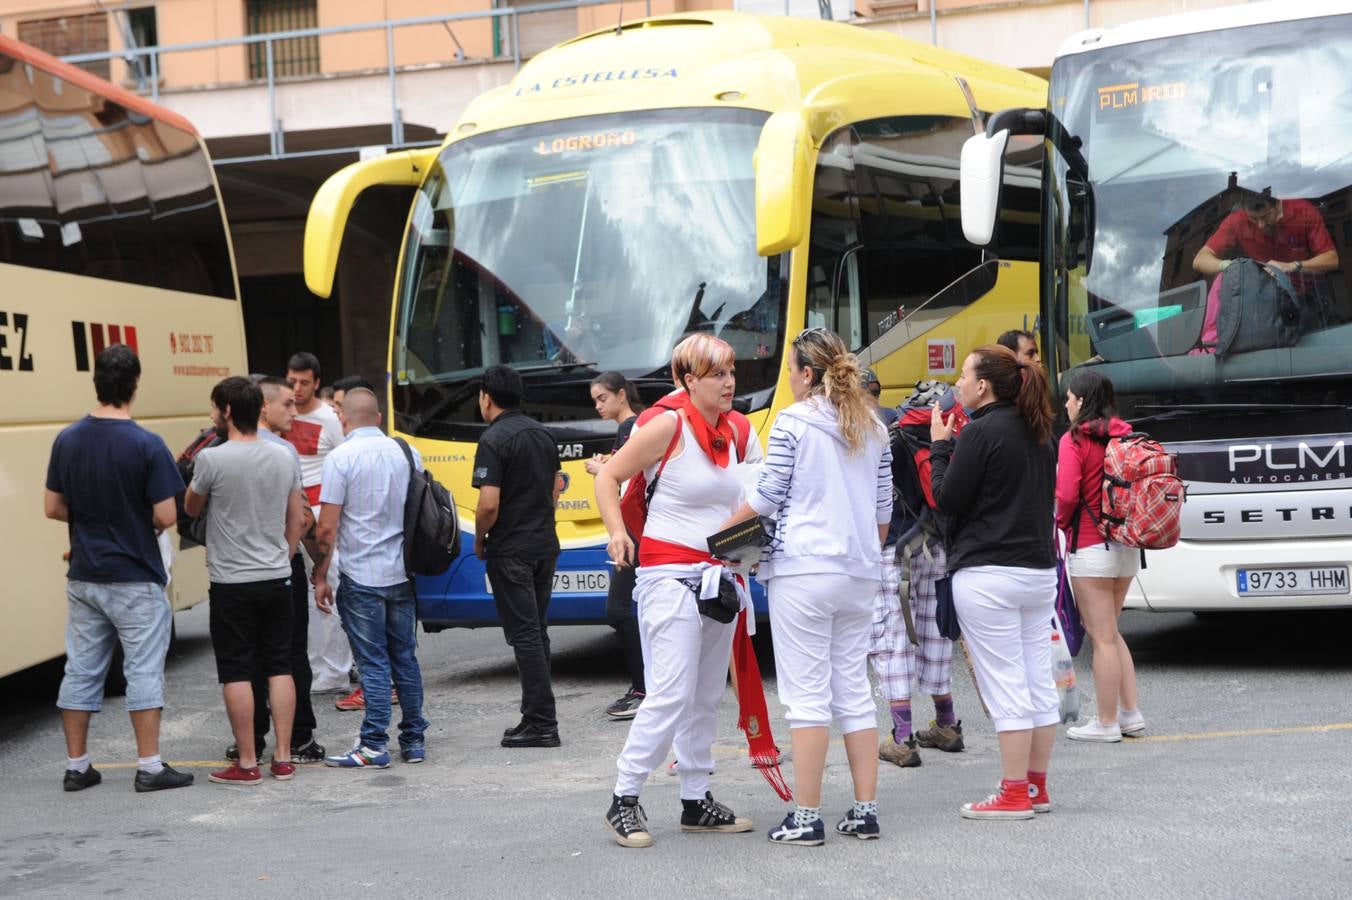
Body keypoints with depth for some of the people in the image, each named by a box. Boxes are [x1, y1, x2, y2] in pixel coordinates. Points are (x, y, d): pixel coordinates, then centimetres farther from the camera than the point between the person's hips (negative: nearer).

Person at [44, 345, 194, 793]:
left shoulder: (67, 440, -1)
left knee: (81, 670, 12)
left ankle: (77, 766, 18)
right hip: (135, 579, -5)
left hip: (84, 576, 5)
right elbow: (165, 515, -15)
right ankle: (149, 767, 4)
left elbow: (53, 507, 4)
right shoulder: (147, 445, -16)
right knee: (143, 672, 2)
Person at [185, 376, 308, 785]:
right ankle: (283, 758, 12)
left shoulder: (212, 459, -14)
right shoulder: (284, 457, 3)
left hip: (232, 582, -5)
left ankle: (247, 763, 3)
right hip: (277, 578, 5)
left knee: (237, 673, 1)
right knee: (279, 667, 11)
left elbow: (191, 508, 3)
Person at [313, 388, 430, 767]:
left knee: (373, 664, -2)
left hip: (362, 578, -5)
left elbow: (327, 527, -12)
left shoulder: (341, 458, -10)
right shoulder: (407, 453, 6)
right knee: (405, 659, 13)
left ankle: (374, 746, -1)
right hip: (402, 574, 5)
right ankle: (414, 740, 17)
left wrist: (320, 576, -3)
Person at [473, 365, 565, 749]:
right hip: (545, 546, 8)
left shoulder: (493, 439, -14)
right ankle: (536, 716, 18)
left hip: (511, 551, -8)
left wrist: (479, 541, -4)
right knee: (536, 632, 14)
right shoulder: (542, 433, 10)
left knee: (525, 635, -5)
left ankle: (542, 723, -5)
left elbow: (489, 504, -20)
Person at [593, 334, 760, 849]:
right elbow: (608, 478, -4)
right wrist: (617, 533, -17)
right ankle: (624, 801, -4)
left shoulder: (737, 432, 8)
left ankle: (697, 801, 18)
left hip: (719, 573, 7)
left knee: (707, 697, 9)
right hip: (670, 573, -7)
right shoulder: (670, 425, -10)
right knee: (671, 694, -13)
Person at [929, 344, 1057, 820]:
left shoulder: (982, 432, -13)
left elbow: (947, 500, -11)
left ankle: (1014, 794, -2)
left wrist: (939, 446, 1)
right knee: (1039, 681, 10)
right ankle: (1036, 787, 17)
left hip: (987, 575, -8)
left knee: (1005, 687, -5)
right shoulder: (1036, 433, 12)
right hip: (1039, 569, 9)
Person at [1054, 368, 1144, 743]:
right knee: (1110, 631, 19)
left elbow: (1067, 494, -18)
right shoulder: (1125, 437, 7)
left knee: (1101, 637, -1)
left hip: (1091, 547, -7)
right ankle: (1130, 713, 19)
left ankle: (1106, 723, 5)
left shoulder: (1074, 439, -11)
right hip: (1127, 546, 7)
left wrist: (1062, 522, 0)